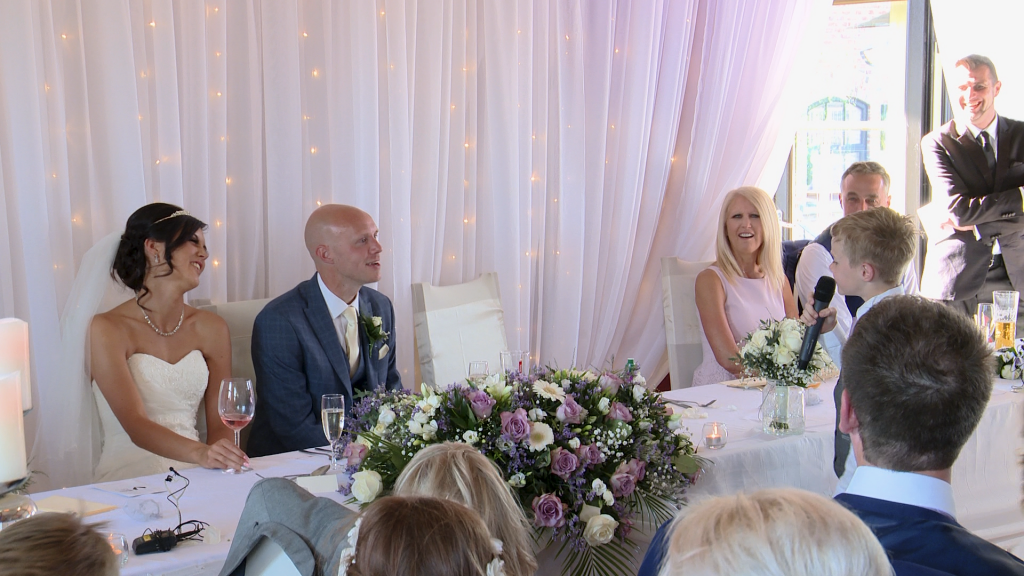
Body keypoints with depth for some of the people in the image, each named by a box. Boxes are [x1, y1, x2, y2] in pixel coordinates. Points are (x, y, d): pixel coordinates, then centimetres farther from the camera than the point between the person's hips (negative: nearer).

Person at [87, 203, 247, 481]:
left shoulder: (211, 328, 12)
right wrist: (200, 453, -33)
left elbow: (220, 424, 11)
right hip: (129, 477, -4)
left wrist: (225, 459, -12)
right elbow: (136, 425, -14)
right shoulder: (107, 329, -3)